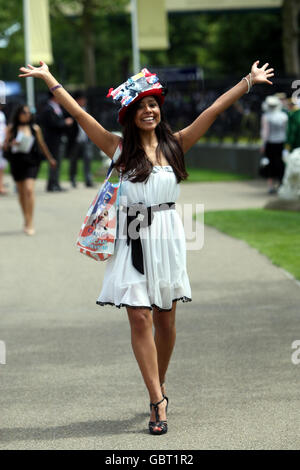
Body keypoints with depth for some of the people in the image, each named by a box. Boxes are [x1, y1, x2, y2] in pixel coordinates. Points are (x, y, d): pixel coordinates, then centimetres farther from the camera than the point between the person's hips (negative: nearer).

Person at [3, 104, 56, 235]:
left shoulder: (35, 128, 4)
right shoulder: (11, 128, 3)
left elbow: (42, 144, 17)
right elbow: (5, 145, 7)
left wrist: (50, 158, 25)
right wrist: (11, 144, -16)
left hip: (31, 162, -2)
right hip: (16, 162, 2)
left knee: (29, 190, -15)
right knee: (21, 192, 11)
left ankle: (30, 224, -14)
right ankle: (27, 221, 27)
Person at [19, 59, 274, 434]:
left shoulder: (175, 145, 7)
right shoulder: (119, 148, 2)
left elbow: (214, 110, 7)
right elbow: (79, 114, 2)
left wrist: (248, 81, 9)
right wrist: (48, 78, 2)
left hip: (166, 237, 2)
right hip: (132, 238, -2)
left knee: (165, 321, 8)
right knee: (140, 319, -8)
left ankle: (159, 384, 31)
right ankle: (158, 402, -4)